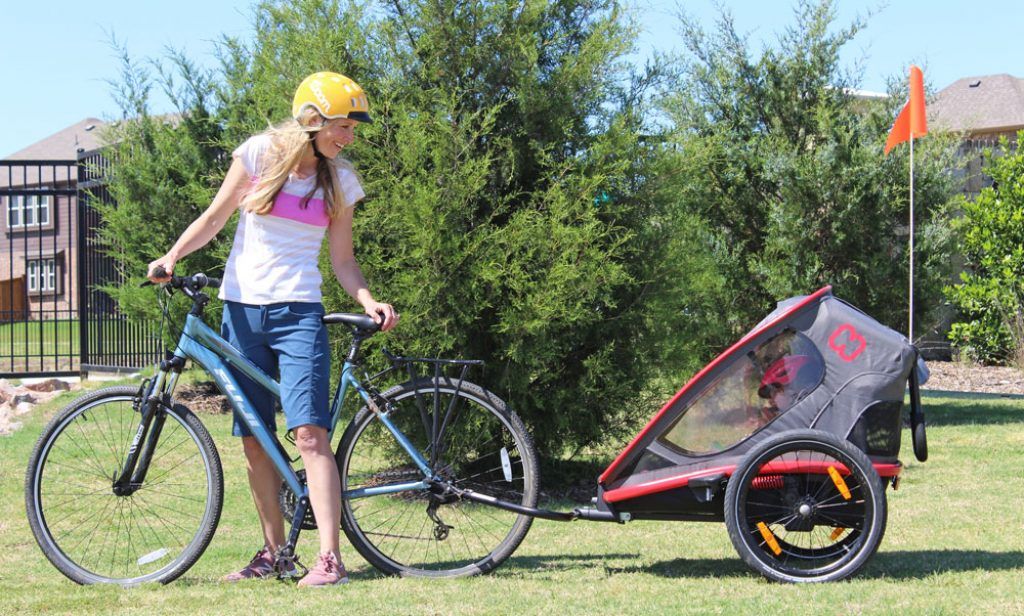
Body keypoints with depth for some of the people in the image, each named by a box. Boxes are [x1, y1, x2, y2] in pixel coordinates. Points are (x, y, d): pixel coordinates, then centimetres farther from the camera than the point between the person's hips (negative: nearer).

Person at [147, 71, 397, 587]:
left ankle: (329, 558, -20)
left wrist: (370, 302, -10)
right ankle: (273, 550, 17)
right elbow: (215, 217, 6)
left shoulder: (339, 179, 6)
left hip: (297, 312, -1)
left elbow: (342, 259, 8)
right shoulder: (260, 153, 2)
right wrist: (172, 256, -9)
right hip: (243, 308, 1)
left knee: (309, 433, -16)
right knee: (254, 442, 5)